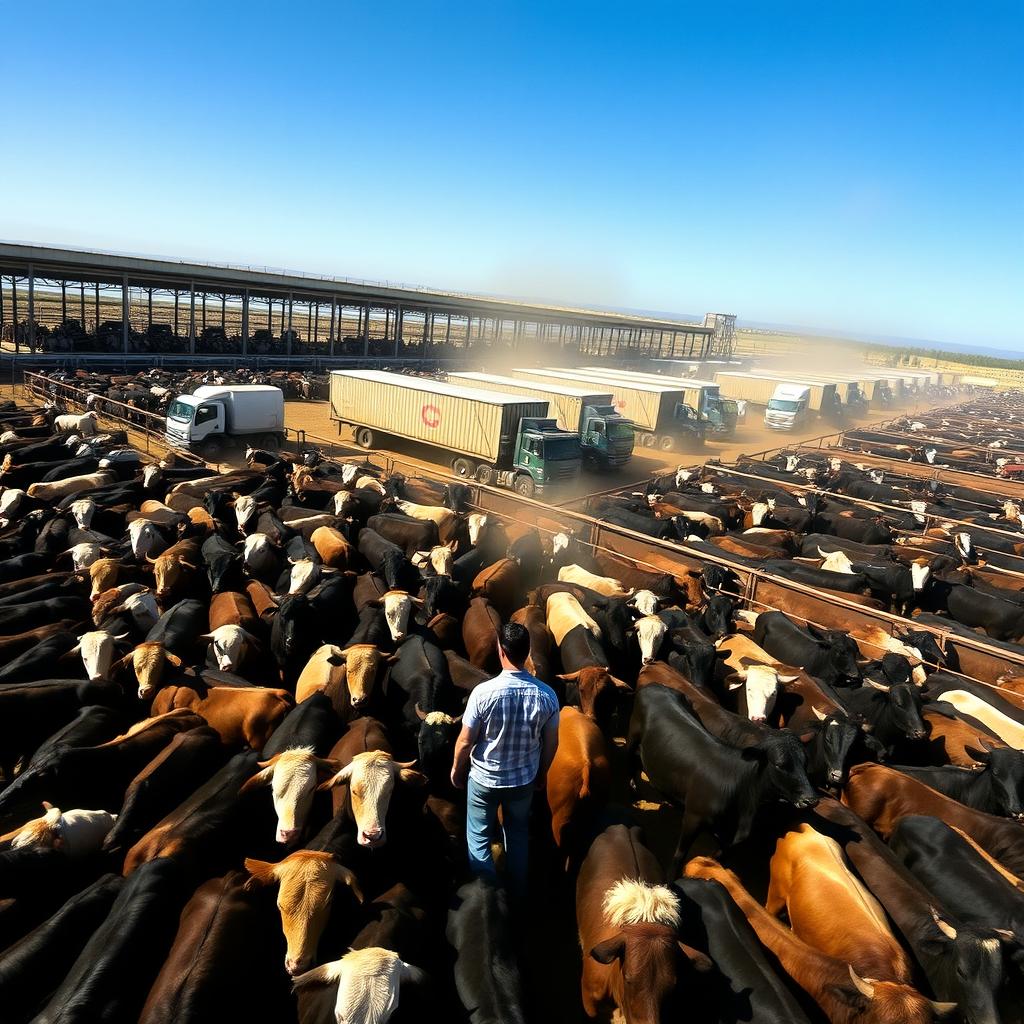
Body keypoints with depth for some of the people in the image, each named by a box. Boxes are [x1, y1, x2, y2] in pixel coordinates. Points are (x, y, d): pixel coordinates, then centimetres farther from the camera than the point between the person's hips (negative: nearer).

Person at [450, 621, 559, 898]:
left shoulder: (483, 692, -27)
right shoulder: (547, 695, -18)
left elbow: (465, 741, -16)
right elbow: (551, 744, -5)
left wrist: (456, 769, 3)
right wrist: (542, 773, 14)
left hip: (483, 779, -3)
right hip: (524, 780, 3)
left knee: (478, 838, 20)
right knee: (518, 835, 27)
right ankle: (517, 894, 43)